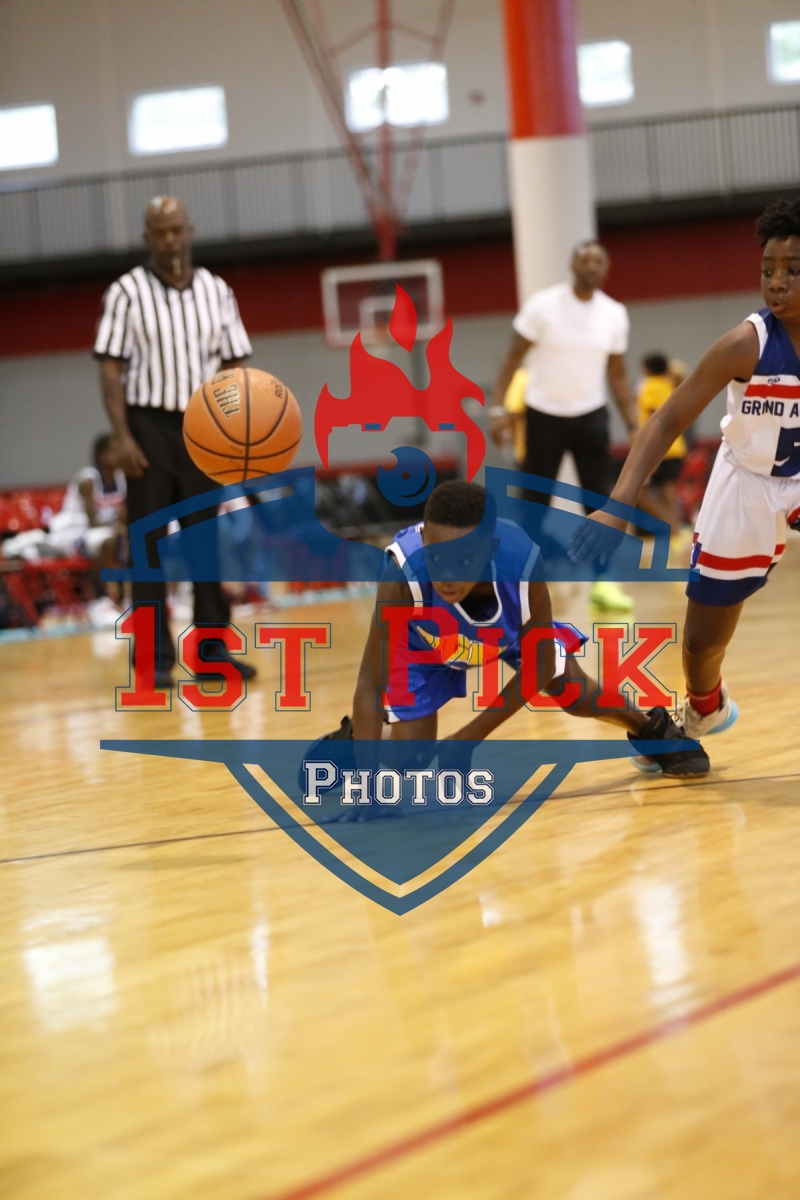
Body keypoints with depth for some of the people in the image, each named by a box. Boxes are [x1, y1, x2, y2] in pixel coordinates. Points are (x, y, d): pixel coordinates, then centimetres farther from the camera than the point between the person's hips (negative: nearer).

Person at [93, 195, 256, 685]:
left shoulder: (216, 291, 6)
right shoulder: (127, 292, -4)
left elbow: (235, 365, 8)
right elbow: (112, 368, -6)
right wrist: (122, 435, -14)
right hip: (149, 425, -3)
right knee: (148, 542, -1)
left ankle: (213, 648, 13)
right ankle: (156, 656, 3)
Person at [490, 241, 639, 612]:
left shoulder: (615, 314, -1)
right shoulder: (542, 305, -12)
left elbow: (617, 374, 7)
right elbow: (513, 357, -7)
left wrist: (635, 426, 0)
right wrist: (498, 408, -17)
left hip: (590, 414, 3)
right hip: (545, 414, -2)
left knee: (600, 500, -5)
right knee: (535, 502, 3)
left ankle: (604, 582, -1)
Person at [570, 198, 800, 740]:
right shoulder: (748, 344, -26)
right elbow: (669, 420, -24)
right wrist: (617, 508, -35)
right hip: (748, 488, -1)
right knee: (703, 641, 10)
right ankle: (705, 710, 42)